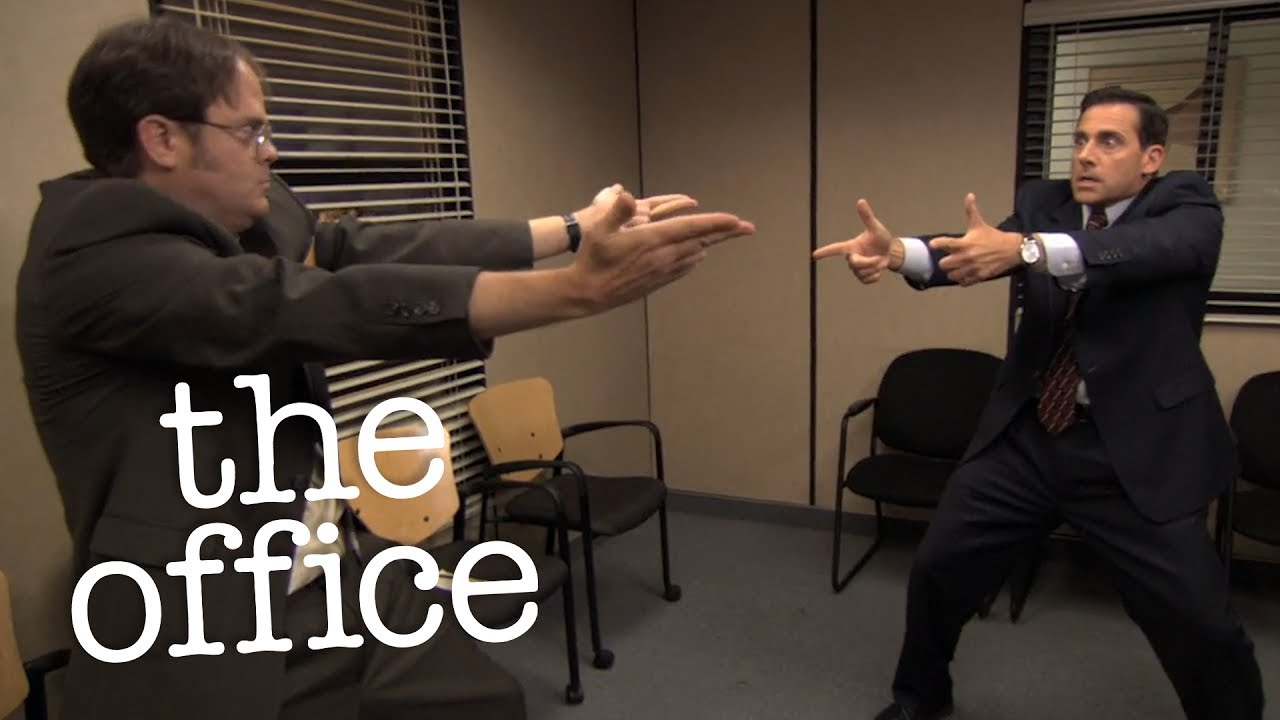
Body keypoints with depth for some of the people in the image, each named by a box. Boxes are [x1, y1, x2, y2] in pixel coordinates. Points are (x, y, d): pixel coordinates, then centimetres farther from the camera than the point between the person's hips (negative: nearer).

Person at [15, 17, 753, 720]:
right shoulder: (94, 254, -20)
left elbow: (377, 247, 1)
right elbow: (316, 308, -29)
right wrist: (580, 288, -33)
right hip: (206, 638, -7)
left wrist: (576, 227, 3)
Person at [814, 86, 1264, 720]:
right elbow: (975, 252, -15)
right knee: (938, 570, 9)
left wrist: (1024, 248, -45)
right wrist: (898, 252, -36)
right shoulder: (1042, 202, 4)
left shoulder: (1186, 206, -5)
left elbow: (1144, 248, -28)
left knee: (1202, 623, -2)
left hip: (1137, 450, -3)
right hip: (1026, 436, 3)